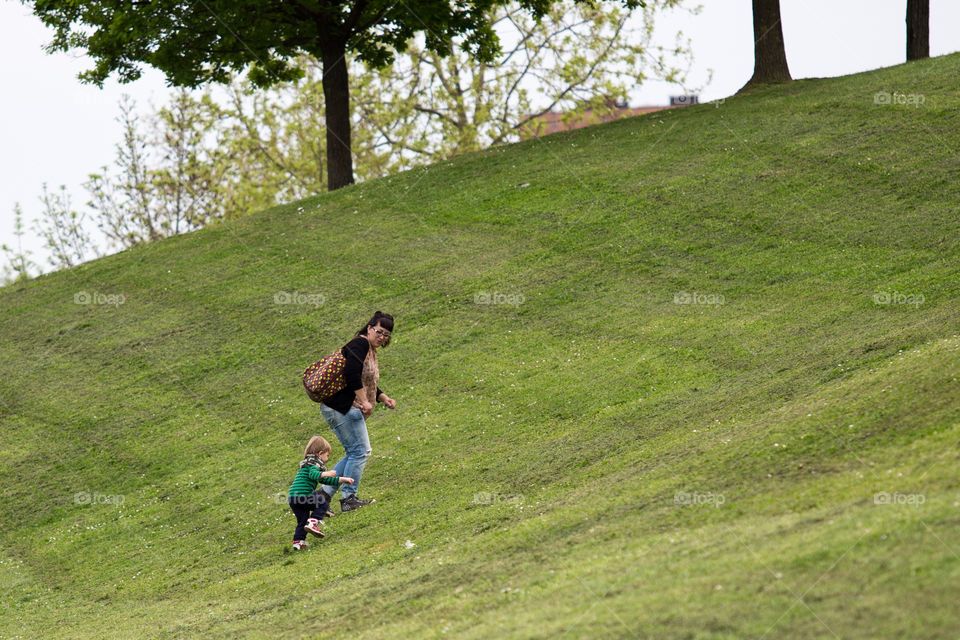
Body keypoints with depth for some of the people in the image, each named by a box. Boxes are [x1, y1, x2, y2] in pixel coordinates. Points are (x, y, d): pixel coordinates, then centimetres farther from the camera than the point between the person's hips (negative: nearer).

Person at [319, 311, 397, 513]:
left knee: (354, 454, 12)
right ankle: (349, 498, -8)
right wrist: (365, 401, -25)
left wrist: (383, 398, 13)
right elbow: (352, 374, -25)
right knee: (360, 451, -9)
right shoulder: (360, 344, -11)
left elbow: (367, 383, 28)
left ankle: (324, 493, 11)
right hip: (344, 407, -11)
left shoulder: (371, 351, 21)